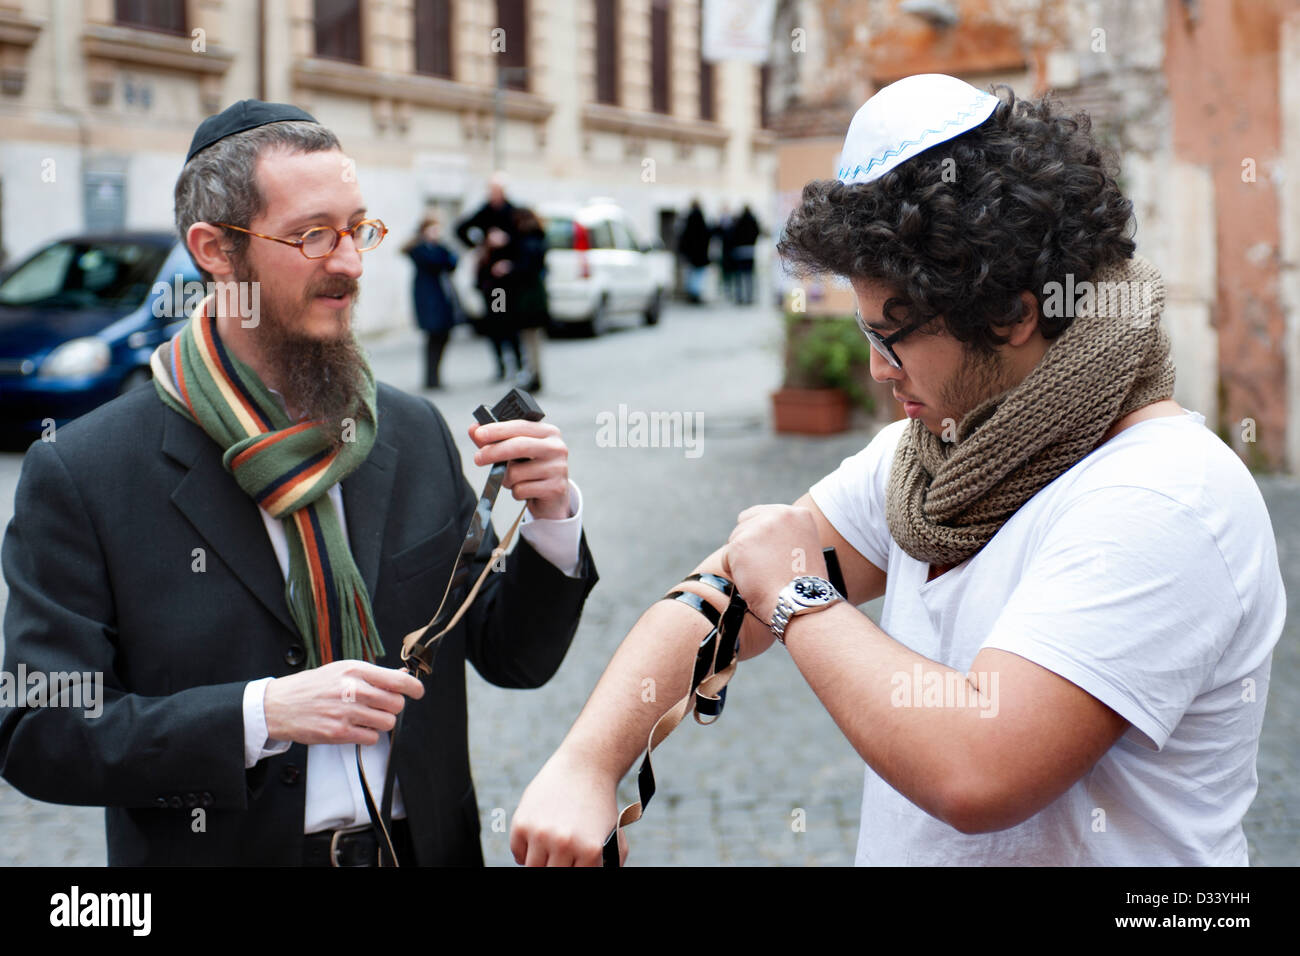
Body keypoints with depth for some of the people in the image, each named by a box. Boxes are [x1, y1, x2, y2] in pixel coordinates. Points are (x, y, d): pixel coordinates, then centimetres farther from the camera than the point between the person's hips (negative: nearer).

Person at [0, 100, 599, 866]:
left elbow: (512, 659, 4)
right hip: (222, 850, -3)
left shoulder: (416, 434, -1)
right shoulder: (82, 474, -12)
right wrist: (259, 714, -23)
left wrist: (552, 517, -13)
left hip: (426, 846, 3)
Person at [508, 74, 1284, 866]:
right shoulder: (925, 448, 3)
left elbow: (976, 773, -29)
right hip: (897, 851, 6)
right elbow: (721, 592, 2)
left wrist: (802, 599, -16)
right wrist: (586, 763, -11)